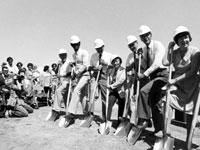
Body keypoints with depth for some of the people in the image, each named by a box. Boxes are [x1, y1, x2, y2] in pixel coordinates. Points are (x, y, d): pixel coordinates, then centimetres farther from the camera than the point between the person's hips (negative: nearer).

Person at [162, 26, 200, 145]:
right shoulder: (175, 53, 3)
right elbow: (165, 63, -12)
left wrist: (175, 80, -21)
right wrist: (169, 48, -7)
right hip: (177, 83, 3)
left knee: (190, 112, 2)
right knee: (168, 99, -21)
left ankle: (189, 139, 16)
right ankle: (167, 130, -19)